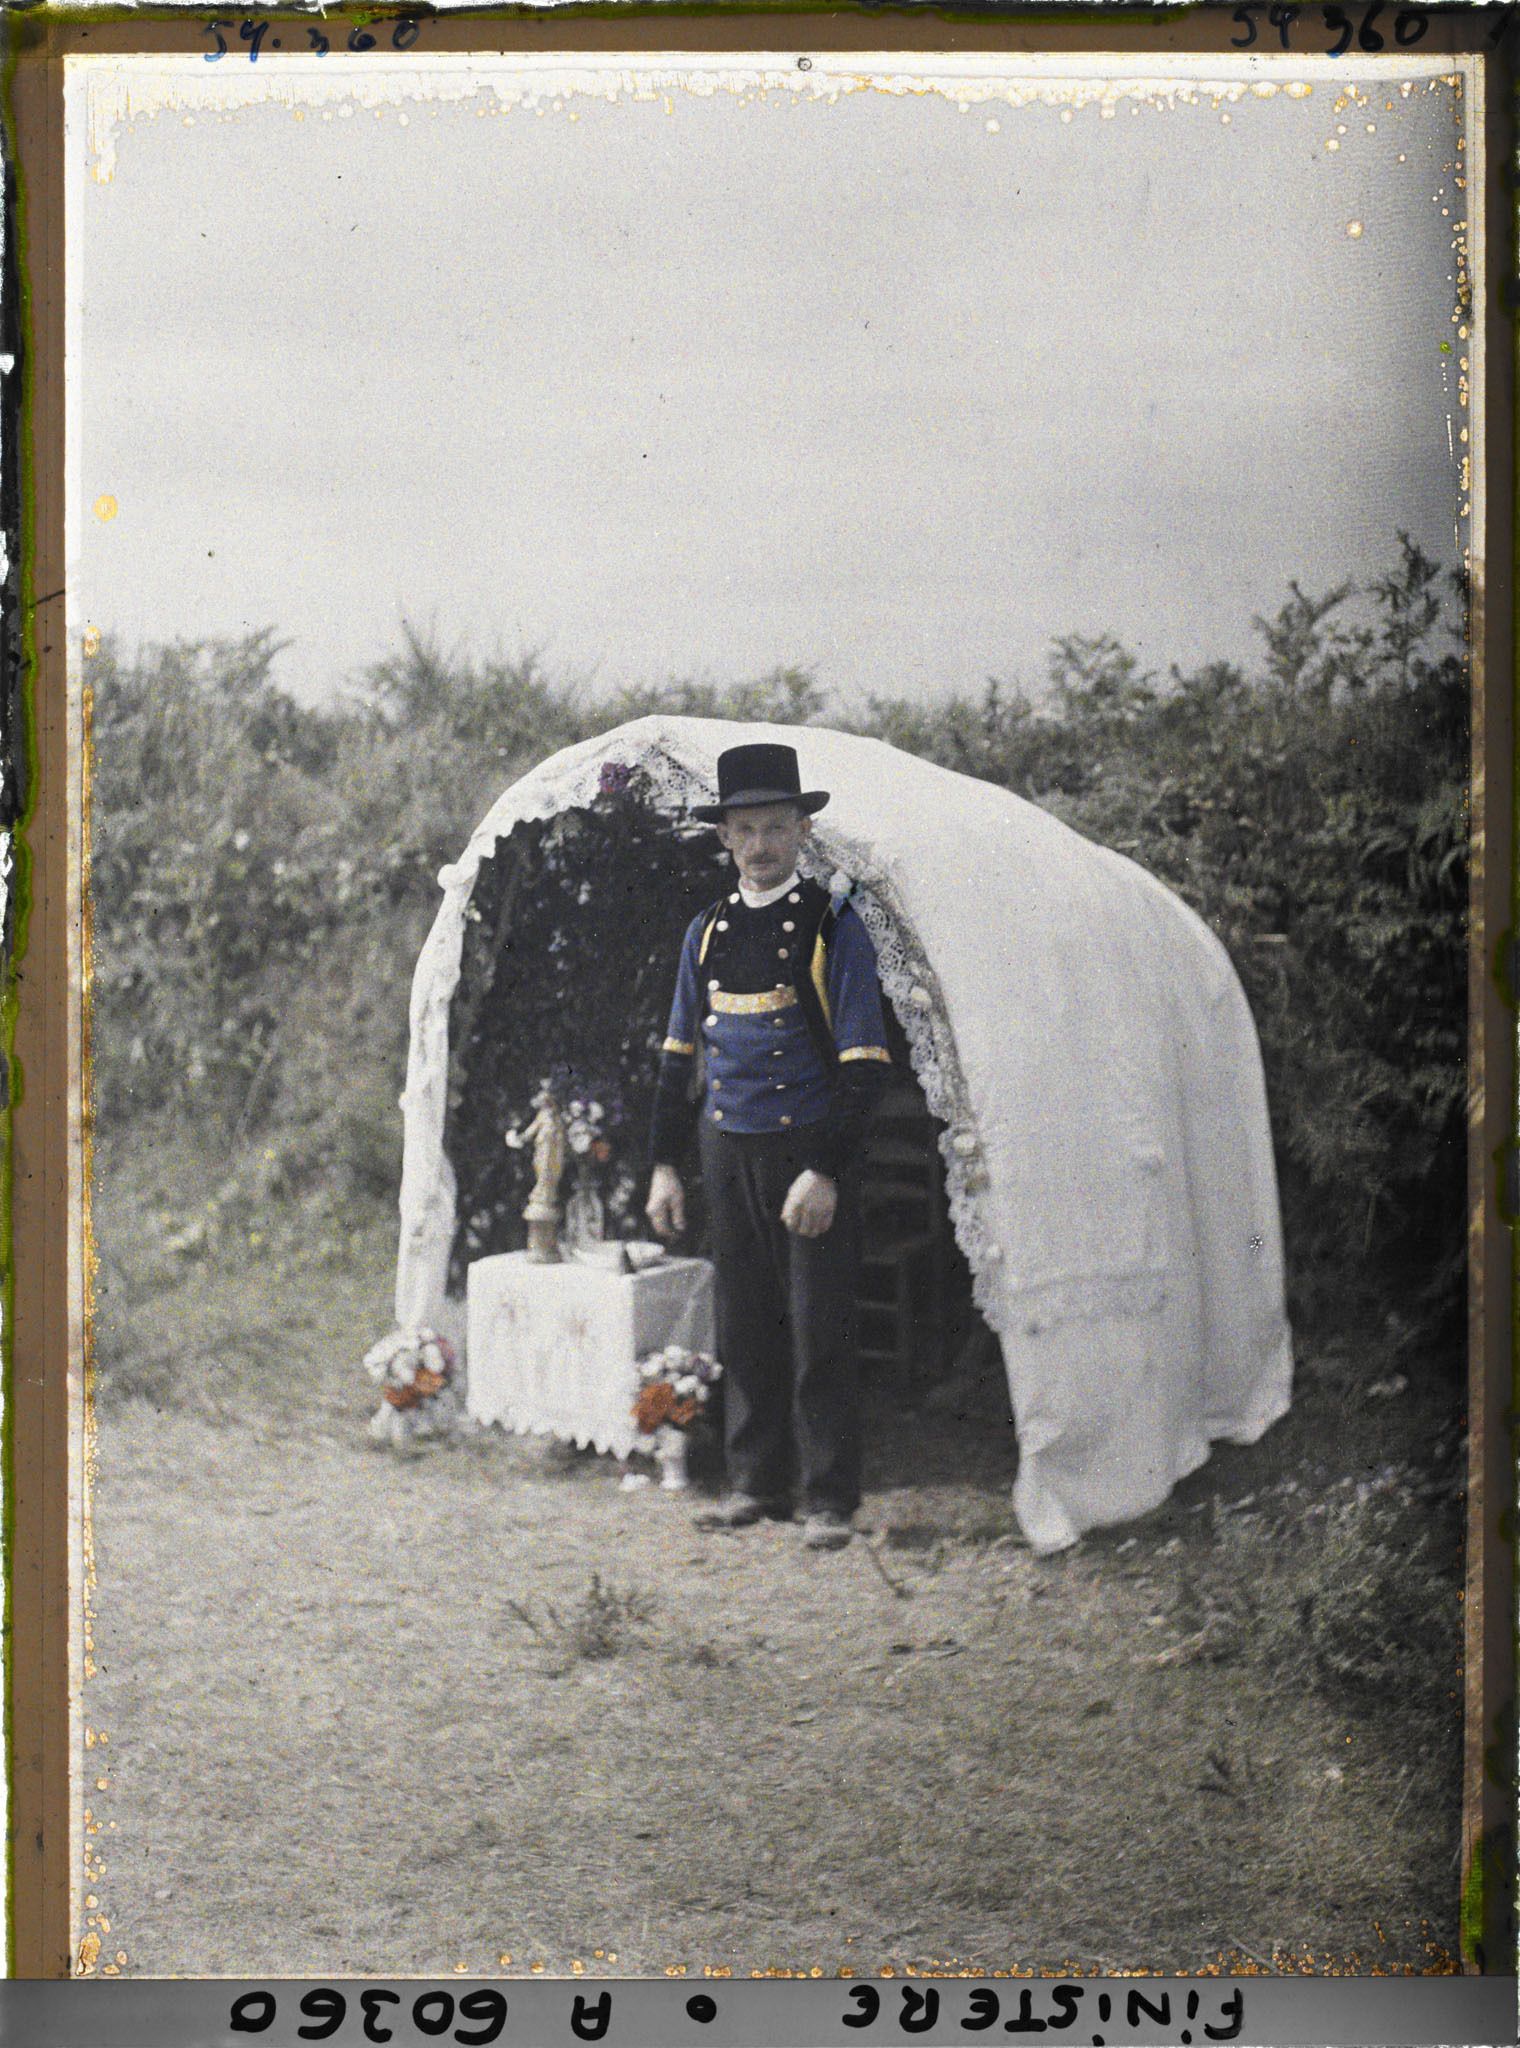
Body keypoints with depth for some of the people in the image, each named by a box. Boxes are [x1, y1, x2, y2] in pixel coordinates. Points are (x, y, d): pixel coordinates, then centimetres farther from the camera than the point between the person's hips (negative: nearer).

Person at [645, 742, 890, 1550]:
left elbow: (861, 1064, -9)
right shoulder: (707, 931, 9)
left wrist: (826, 1173, -17)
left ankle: (830, 1502, 7)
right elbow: (679, 1057, 15)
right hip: (728, 1152, 5)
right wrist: (664, 1166, 9)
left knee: (819, 1330, -2)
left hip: (809, 1153, -4)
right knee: (744, 1326, 10)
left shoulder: (834, 928, -5)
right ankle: (757, 1483, 21)